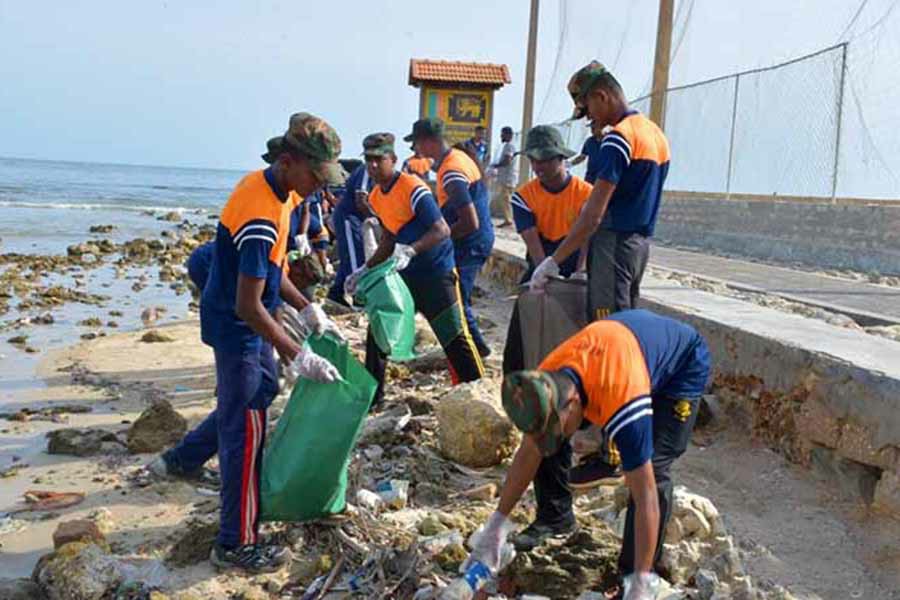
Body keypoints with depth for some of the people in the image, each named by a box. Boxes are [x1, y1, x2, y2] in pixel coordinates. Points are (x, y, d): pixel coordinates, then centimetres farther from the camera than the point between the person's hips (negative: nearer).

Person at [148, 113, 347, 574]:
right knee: (245, 431, -2)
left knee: (259, 393, 27)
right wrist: (299, 355, -30)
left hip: (244, 325, 10)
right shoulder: (261, 218, -31)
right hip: (237, 330, -10)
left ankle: (180, 461, 42)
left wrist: (307, 310, 5)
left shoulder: (269, 187, 0)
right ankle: (235, 545, 10)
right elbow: (248, 306, -31)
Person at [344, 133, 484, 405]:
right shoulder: (376, 197, 6)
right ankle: (372, 394, 22)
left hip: (436, 273, -8)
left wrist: (411, 250, -40)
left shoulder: (413, 188, -19)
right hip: (403, 274, 8)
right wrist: (365, 271, 11)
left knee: (454, 337, -6)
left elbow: (442, 230, -27)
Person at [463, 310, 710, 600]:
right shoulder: (545, 382, -25)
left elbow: (646, 498, -39)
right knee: (546, 442, -3)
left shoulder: (621, 401, -45)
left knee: (653, 469, -23)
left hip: (684, 361, -6)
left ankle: (634, 575, -8)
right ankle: (555, 517, 18)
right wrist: (497, 525, -5)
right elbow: (528, 454, -8)